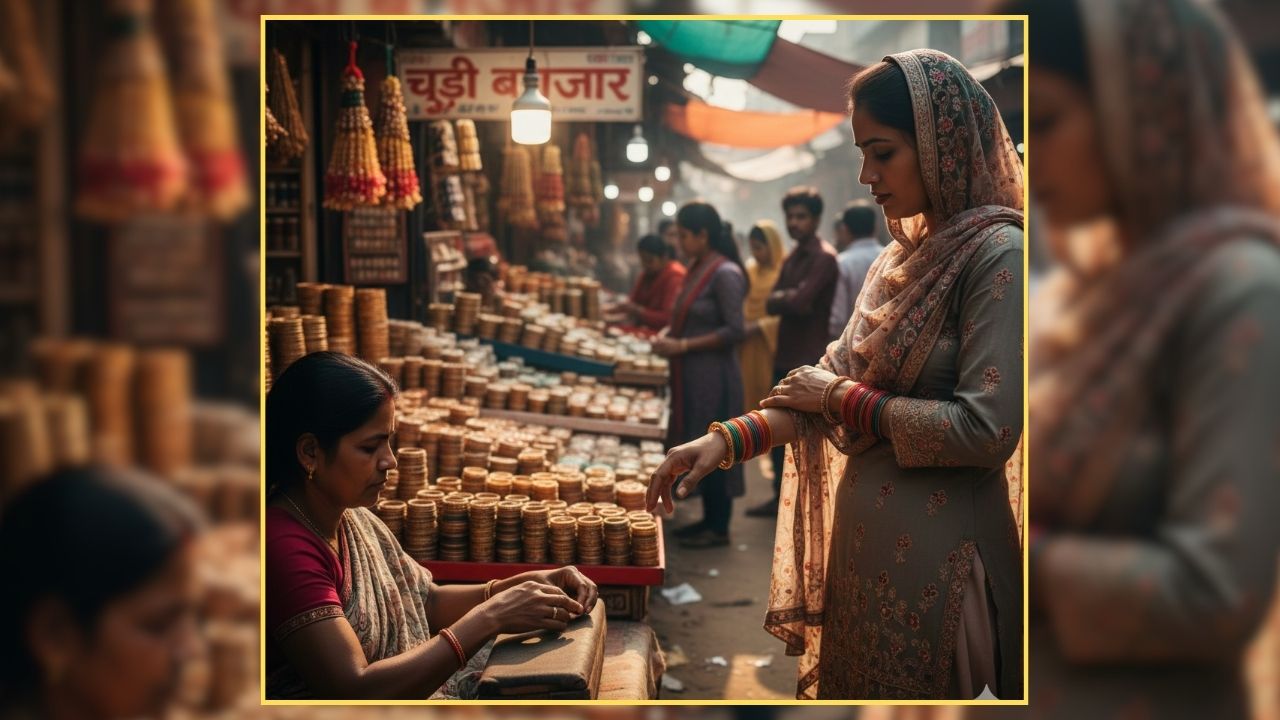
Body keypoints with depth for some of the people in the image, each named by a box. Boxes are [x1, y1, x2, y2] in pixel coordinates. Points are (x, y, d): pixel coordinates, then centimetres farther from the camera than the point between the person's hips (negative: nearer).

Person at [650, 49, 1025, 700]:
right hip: (863, 543, 8)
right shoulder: (901, 257, 10)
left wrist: (845, 398, -11)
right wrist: (726, 440, -6)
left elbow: (986, 429, -22)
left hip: (937, 553, -8)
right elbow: (831, 383, 8)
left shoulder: (997, 255, -15)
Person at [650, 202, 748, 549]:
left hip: (713, 376, -9)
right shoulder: (697, 268, 11)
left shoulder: (725, 273, -16)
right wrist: (669, 335, 6)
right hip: (692, 375, 9)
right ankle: (709, 519, 24)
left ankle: (719, 528, 10)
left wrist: (682, 346, -19)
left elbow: (735, 331, -20)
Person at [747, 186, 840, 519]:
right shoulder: (793, 258, 16)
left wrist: (781, 298, -5)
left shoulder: (824, 258, -13)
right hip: (786, 356, 9)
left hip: (810, 360, -9)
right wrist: (790, 299, -12)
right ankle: (781, 497, 24)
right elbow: (771, 304, 7)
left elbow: (801, 302, -23)